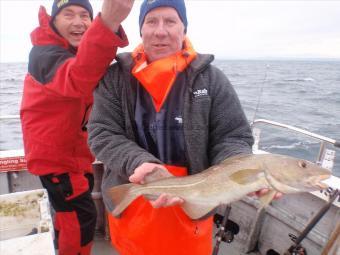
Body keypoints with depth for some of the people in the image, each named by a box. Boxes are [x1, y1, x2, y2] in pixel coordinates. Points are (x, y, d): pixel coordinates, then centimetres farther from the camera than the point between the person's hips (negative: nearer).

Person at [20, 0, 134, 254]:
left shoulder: (80, 50, 7)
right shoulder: (44, 53, -25)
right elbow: (76, 78, -49)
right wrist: (108, 22, -66)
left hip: (74, 151, 9)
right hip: (54, 153, -9)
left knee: (71, 210, 26)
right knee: (83, 216, -2)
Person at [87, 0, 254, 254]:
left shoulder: (211, 78, -7)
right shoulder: (116, 77, -5)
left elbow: (233, 137, -6)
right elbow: (102, 134, -9)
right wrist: (139, 164, -27)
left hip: (193, 207, 0)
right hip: (129, 206, 1)